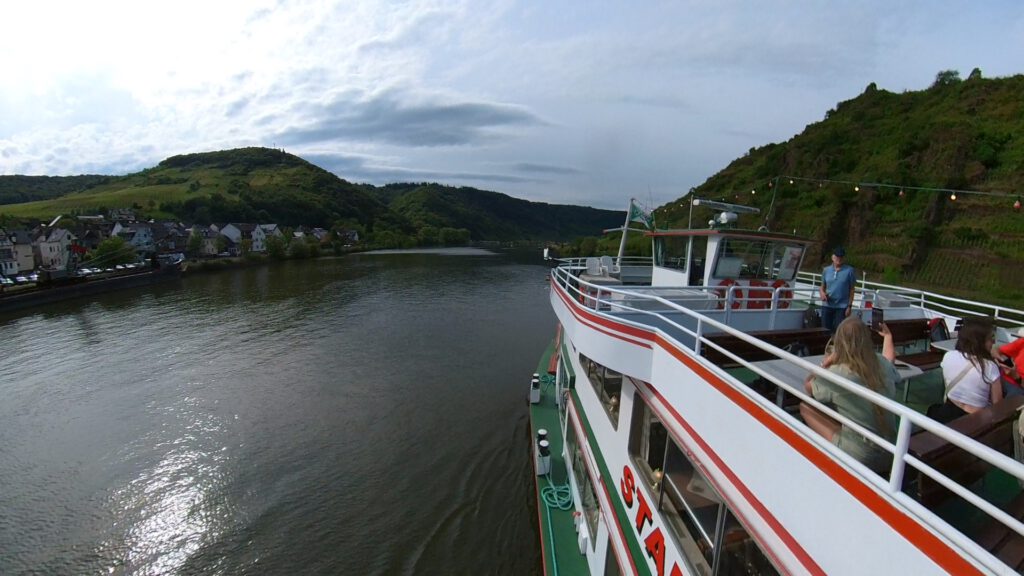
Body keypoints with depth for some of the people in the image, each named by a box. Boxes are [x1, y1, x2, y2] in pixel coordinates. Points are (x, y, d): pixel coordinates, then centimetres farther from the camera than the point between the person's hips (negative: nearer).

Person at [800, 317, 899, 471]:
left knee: (805, 407, 5)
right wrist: (887, 336, 41)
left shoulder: (837, 374, -22)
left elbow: (807, 386, 0)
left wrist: (826, 363, 10)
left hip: (857, 458, -6)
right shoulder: (882, 365, -5)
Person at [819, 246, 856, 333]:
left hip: (842, 306, -2)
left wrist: (849, 306, -5)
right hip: (827, 306, 3)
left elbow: (851, 290, 0)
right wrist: (822, 292, -10)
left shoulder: (849, 270, -3)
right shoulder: (826, 270, 5)